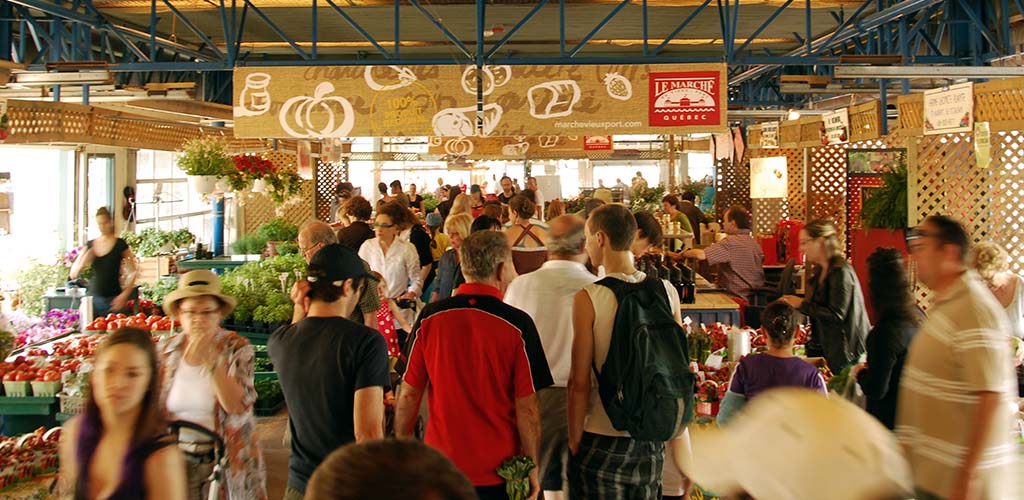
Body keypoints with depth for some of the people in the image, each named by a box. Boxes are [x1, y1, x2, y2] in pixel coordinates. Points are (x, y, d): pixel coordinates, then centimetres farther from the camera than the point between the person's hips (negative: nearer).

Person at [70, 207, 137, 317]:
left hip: (113, 300, -3)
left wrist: (124, 295, -12)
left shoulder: (120, 245, -1)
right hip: (94, 299, 4)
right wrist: (85, 261, -6)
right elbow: (73, 274, 12)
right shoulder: (90, 245, 10)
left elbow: (132, 274, -1)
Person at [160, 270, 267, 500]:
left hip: (225, 460, -2)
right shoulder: (165, 350, 2)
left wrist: (210, 361, -25)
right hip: (178, 460, 3)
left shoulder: (237, 348, -8)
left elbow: (238, 407, -20)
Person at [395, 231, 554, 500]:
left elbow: (409, 394, -2)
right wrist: (532, 467, -1)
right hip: (498, 471, -2)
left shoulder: (429, 318, -6)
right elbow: (527, 407, -12)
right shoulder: (517, 324, -13)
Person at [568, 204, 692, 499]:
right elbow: (677, 372, 4)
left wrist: (574, 442, -1)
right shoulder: (667, 292, -2)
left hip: (602, 441, -4)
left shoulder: (588, 298, -14)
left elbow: (580, 382, -12)